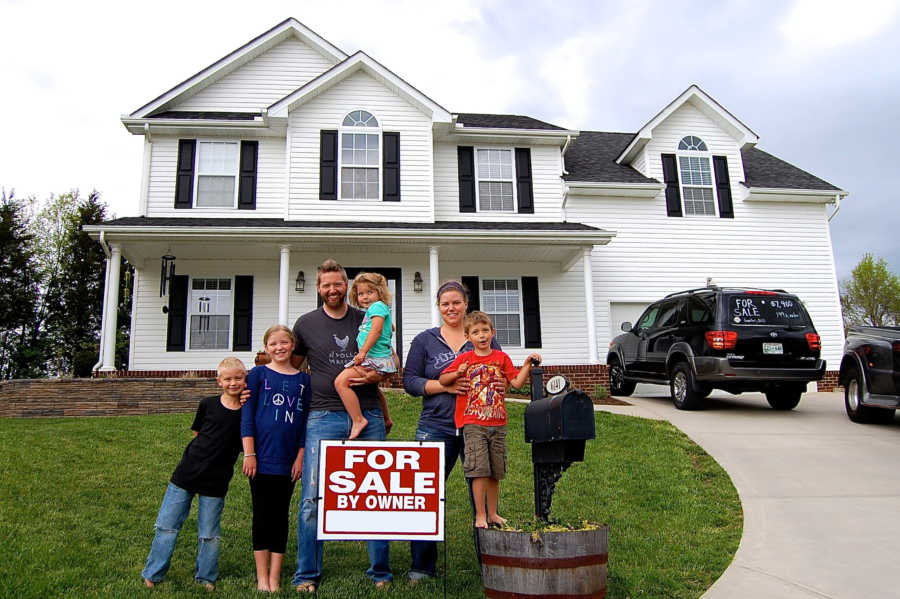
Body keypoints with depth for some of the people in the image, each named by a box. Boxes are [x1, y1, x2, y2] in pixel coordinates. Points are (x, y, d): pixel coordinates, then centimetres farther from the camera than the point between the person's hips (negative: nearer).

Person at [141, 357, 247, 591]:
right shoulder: (208, 404, 0)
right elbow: (197, 433, 14)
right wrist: (213, 448, 2)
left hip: (215, 483, -1)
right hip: (186, 474, 2)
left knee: (209, 535, 8)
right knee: (166, 526, 9)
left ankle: (206, 578, 28)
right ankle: (152, 575, 25)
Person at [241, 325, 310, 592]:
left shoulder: (303, 379, 7)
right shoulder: (258, 374, 2)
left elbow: (305, 421, 8)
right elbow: (247, 416, -2)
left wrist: (300, 457, 2)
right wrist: (249, 454, -7)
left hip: (288, 460, 2)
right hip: (262, 458, -2)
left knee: (281, 516, 8)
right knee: (262, 516, 6)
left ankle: (275, 579, 17)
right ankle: (262, 578, 18)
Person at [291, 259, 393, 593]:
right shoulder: (306, 324, 8)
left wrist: (377, 374, 2)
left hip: (370, 417, 1)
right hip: (324, 418, -1)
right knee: (312, 499, -4)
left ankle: (380, 573, 19)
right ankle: (307, 575, 13)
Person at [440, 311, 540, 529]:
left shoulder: (501, 357, 8)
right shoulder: (464, 359, 4)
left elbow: (517, 382, 1)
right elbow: (442, 380, 5)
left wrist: (527, 365, -11)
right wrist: (457, 373, -11)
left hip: (497, 423, 2)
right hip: (473, 424, -2)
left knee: (495, 472, 10)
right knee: (479, 470, -8)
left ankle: (492, 514, 23)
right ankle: (480, 516, 3)